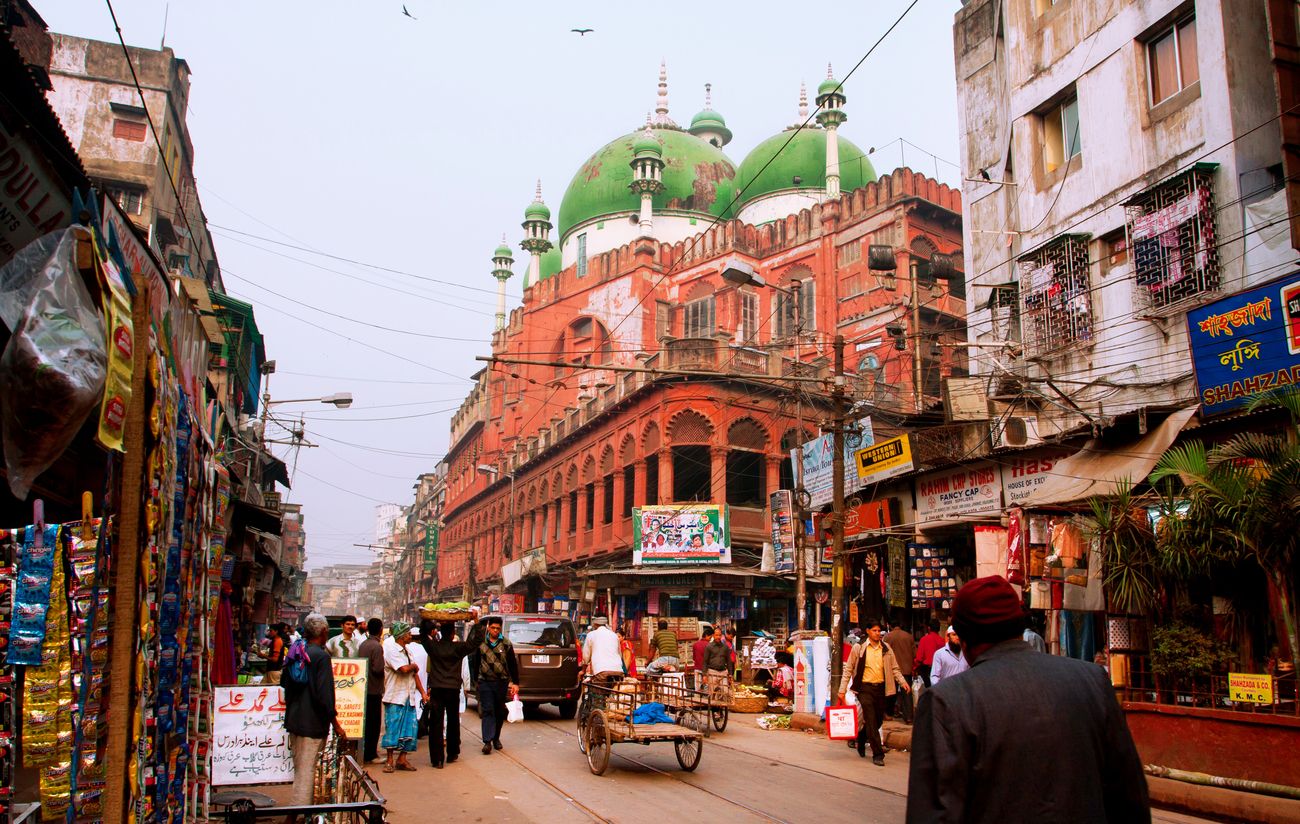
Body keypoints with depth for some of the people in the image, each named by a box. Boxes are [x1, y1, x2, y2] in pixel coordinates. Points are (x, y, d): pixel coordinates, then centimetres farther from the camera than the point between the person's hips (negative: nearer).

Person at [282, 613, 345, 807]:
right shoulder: (321, 656, -16)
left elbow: (286, 685, 16)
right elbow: (324, 694, -19)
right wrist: (335, 724, -11)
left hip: (294, 720, 8)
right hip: (312, 724, -8)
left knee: (299, 772, 18)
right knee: (306, 774, -4)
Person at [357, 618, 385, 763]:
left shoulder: (362, 644, 7)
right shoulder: (377, 646, -17)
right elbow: (378, 669, -23)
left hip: (363, 689, 8)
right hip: (374, 689, -8)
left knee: (366, 722, 16)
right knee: (374, 723, 1)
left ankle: (365, 752, 24)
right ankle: (370, 755, 4)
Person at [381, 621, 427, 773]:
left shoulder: (406, 650, 15)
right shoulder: (391, 650, -11)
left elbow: (414, 674, 16)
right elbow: (404, 669, -23)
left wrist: (423, 692, 10)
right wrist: (414, 666, -2)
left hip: (409, 697, 8)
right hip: (395, 697, -8)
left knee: (410, 728, 4)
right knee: (393, 728, -4)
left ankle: (402, 759, 12)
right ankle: (390, 760, 5)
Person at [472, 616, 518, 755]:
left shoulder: (506, 644, 1)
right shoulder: (481, 643, 4)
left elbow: (513, 665, 2)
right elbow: (476, 663, 12)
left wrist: (515, 683, -3)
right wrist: (476, 681, 12)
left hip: (502, 682, 1)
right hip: (485, 682, 0)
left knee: (500, 712, 9)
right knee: (487, 710, -9)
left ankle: (496, 738, 25)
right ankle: (487, 742, -13)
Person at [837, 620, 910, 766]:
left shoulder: (886, 648, 6)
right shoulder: (859, 648, -2)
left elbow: (894, 668, 12)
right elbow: (848, 669, 2)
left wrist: (902, 682, -6)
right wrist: (842, 690, -2)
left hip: (880, 688, 4)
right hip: (865, 688, -4)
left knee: (878, 720, 11)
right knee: (871, 721, -10)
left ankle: (861, 739, 38)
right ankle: (877, 754, -3)